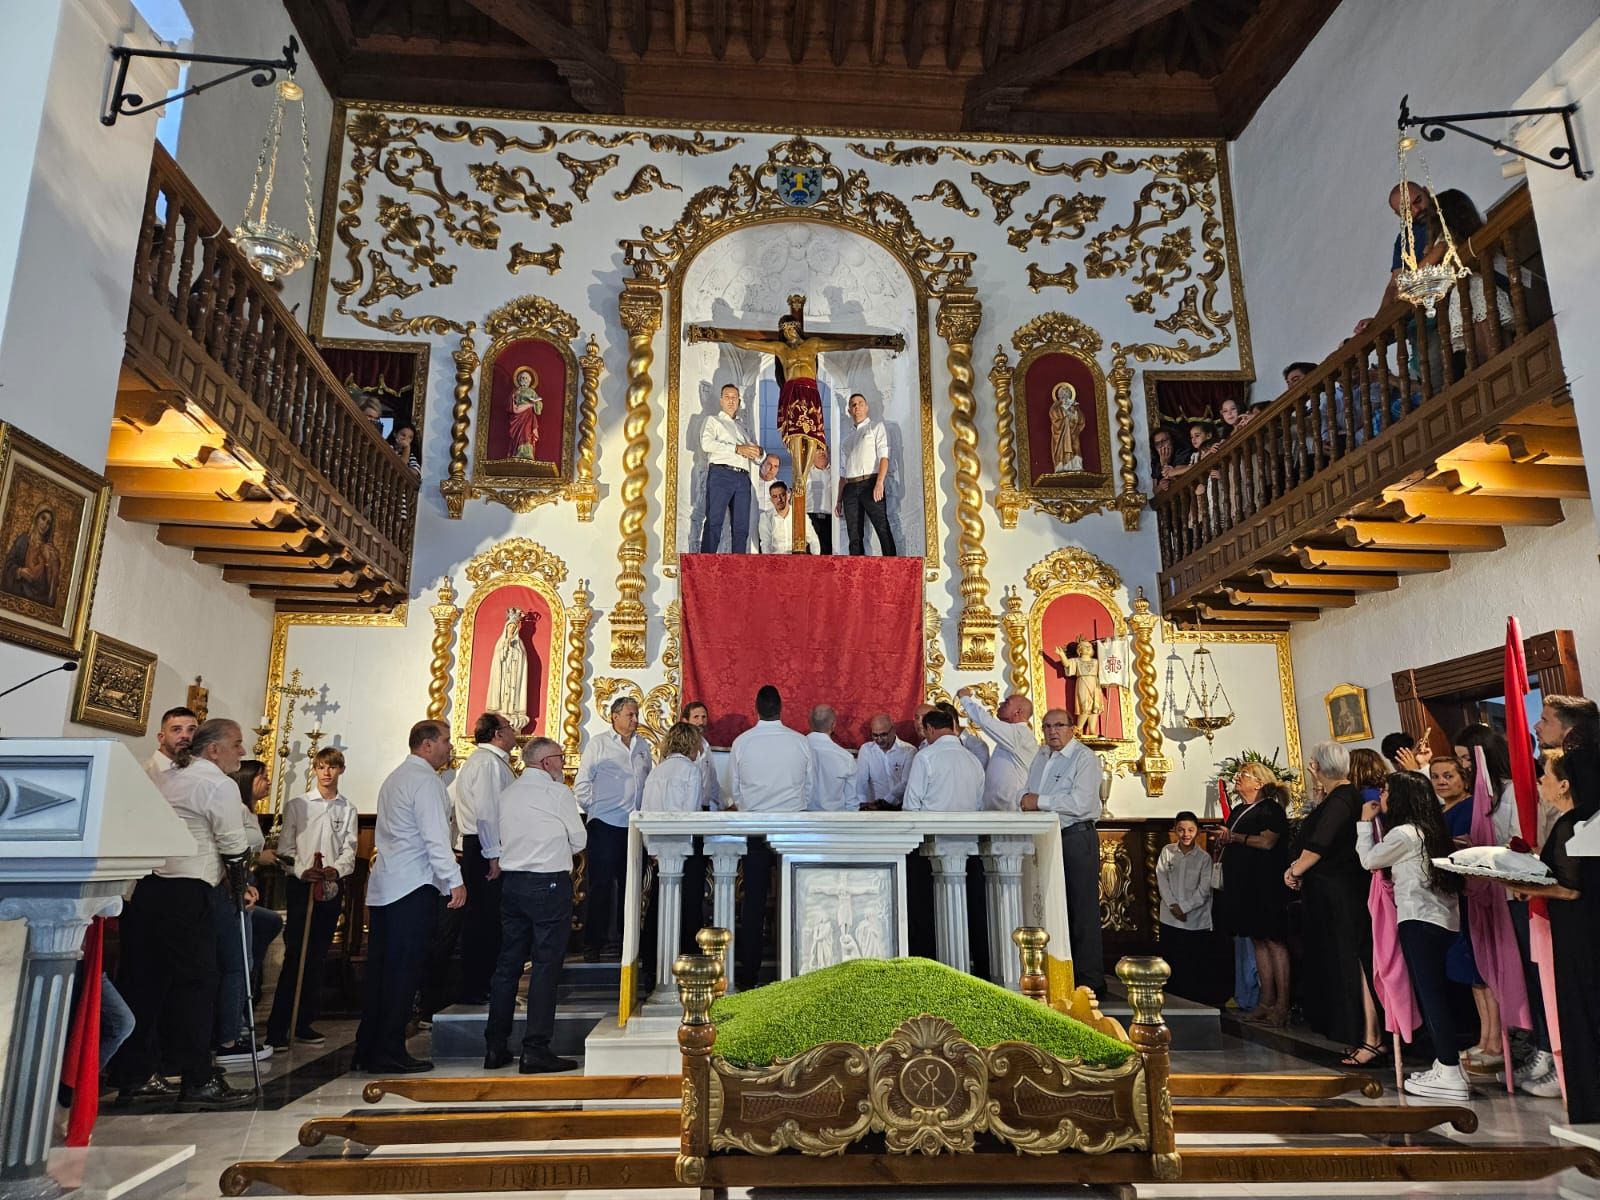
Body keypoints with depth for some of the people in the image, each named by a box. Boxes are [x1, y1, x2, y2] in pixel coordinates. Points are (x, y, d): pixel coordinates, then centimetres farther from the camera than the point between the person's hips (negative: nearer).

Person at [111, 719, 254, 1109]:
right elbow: (235, 846, -7)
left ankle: (134, 1076, 20)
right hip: (187, 890, -8)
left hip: (143, 886, 8)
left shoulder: (166, 777, 19)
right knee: (196, 981, -4)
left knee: (144, 979, 12)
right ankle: (198, 1082, 0)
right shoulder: (220, 784, -6)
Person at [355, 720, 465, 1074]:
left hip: (382, 886, 10)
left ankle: (367, 1051, 18)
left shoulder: (395, 778, 20)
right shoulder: (425, 780, -11)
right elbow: (435, 836, -18)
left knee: (380, 968, 12)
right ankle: (389, 1054, 1)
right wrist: (454, 880, -18)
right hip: (412, 886, -9)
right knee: (404, 970, -4)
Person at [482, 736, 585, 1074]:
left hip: (512, 882, 7)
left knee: (508, 964, 13)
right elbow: (579, 840, -3)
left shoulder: (506, 793, 10)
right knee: (546, 966, -2)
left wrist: (495, 857, 36)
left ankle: (495, 1048, 20)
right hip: (550, 884, -7)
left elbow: (484, 819, 28)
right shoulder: (558, 793, -9)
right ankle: (536, 1051, -1)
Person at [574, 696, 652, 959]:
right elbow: (581, 784, -1)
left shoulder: (643, 746, 13)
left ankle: (622, 941, 20)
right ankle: (594, 943, 9)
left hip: (636, 826, 5)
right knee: (601, 885, 0)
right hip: (605, 825, -5)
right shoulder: (599, 743, -2)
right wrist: (593, 809, -4)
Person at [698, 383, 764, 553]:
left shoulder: (744, 427, 32)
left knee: (742, 526, -2)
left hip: (743, 477, 5)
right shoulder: (712, 420, 17)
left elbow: (758, 458, 27)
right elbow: (707, 443, -4)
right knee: (714, 522, -14)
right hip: (720, 474, -5)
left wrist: (756, 451, 1)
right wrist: (737, 448, -10)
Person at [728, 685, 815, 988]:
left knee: (754, 898, 5)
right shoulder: (800, 742, -3)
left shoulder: (741, 742, -4)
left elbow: (733, 789, 6)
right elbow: (811, 785, 8)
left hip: (753, 828, 0)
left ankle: (748, 971, 8)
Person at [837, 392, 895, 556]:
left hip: (870, 483, -5)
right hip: (850, 488, 5)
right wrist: (839, 500, 15)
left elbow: (884, 456, -3)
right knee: (854, 536, -1)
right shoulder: (847, 438, 27)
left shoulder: (876, 427, 12)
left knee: (883, 529, -15)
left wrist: (879, 483, -19)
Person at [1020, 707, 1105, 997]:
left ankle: (1090, 980, 2)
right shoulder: (1041, 757, 16)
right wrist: (1029, 800, -4)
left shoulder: (1085, 758, -8)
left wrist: (1039, 802, -12)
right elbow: (1026, 794, 20)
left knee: (1082, 911, -4)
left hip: (1077, 839, -7)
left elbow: (1080, 803, -19)